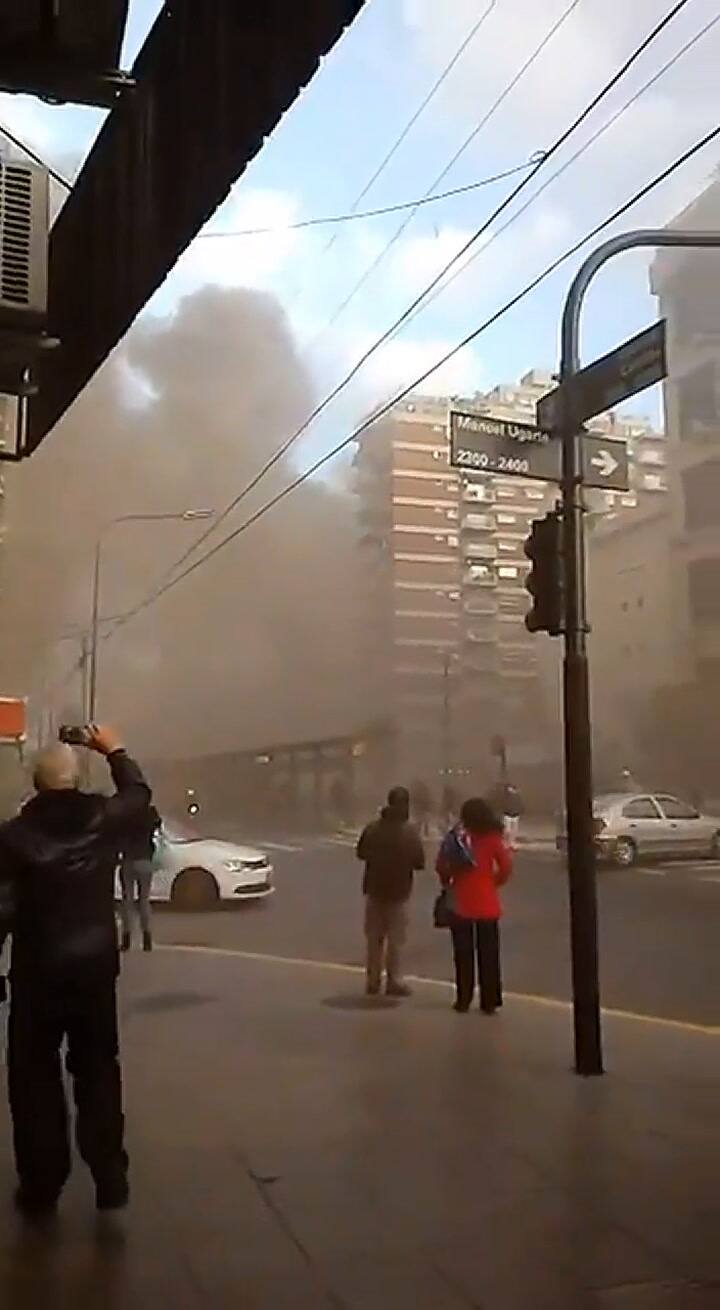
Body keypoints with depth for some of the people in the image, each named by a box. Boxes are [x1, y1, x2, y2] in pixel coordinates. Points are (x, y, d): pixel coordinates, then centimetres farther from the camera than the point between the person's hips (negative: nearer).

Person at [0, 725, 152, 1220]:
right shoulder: (103, 820, -6)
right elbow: (139, 793, 15)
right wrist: (115, 750, 25)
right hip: (96, 968, 2)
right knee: (98, 1073, 14)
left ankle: (41, 1188, 17)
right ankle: (111, 1180, 16)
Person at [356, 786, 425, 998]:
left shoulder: (372, 829, -7)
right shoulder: (409, 832, -16)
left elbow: (361, 853, 5)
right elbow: (419, 862, -12)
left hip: (374, 889, 3)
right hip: (398, 892, -3)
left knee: (374, 937, 13)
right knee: (396, 939, 6)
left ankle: (373, 980, 18)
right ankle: (394, 981, 7)